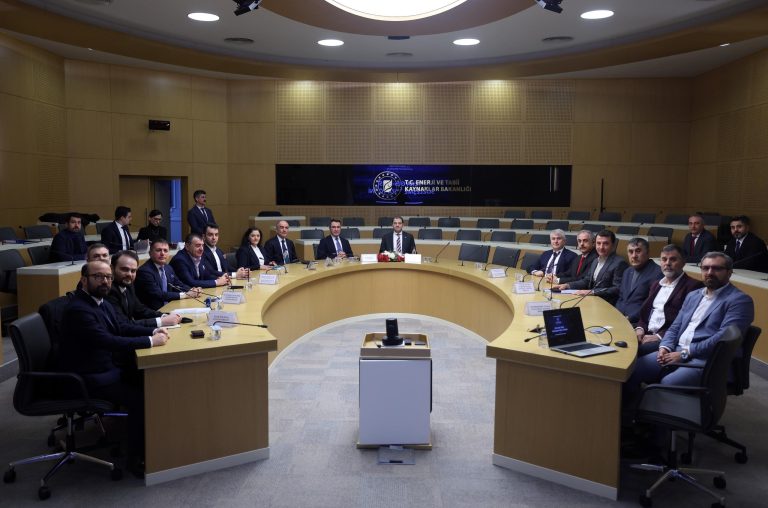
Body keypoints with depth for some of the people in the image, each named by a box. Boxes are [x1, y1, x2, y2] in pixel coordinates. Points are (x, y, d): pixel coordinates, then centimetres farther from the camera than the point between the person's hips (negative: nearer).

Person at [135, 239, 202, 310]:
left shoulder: (168, 268, 11)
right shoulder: (144, 271, -14)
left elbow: (178, 285, 20)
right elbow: (158, 294, -20)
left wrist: (191, 290, -2)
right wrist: (184, 295, -17)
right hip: (153, 312, -8)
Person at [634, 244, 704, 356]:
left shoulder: (693, 286, -1)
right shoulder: (656, 285, 23)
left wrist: (660, 336, -15)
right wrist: (640, 328, 1)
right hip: (646, 334, 6)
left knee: (639, 350, -32)